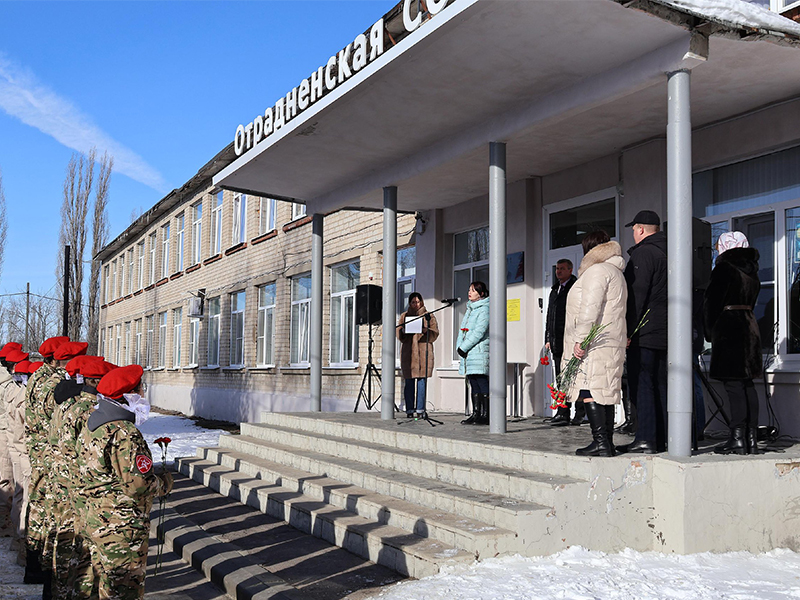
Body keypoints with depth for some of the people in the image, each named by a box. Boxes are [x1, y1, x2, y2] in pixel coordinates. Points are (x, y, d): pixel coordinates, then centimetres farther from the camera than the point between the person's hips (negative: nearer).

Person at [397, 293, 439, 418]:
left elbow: (435, 334, 5)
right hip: (408, 352, 1)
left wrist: (426, 330, -15)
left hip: (423, 352, -1)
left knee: (422, 381, -5)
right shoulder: (404, 316, 17)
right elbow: (399, 336, 11)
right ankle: (409, 410, 3)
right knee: (409, 382, -2)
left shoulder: (429, 316, 13)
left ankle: (420, 410, -1)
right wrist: (403, 331, -11)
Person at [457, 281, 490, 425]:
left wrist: (463, 348, -14)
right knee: (474, 385, 9)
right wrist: (459, 347, 6)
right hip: (468, 354, 9)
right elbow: (463, 330, 21)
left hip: (479, 353, -9)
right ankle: (476, 414, 13)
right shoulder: (470, 309, 21)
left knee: (482, 384, -7)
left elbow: (479, 332, -15)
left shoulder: (484, 309, -7)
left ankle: (485, 415, -6)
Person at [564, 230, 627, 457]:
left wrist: (580, 340, -19)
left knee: (589, 391, -11)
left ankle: (600, 442, -13)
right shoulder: (615, 272, 24)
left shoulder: (597, 271, -8)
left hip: (595, 344, -10)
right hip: (611, 343, 10)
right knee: (604, 392, 10)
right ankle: (607, 442, 12)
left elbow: (590, 308, -18)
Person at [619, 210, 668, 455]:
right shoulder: (669, 253, 16)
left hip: (644, 333, -9)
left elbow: (637, 294, -17)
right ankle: (663, 439, 13)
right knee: (661, 384, 11)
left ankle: (645, 439, -8)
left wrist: (630, 330, -16)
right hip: (665, 333, 9)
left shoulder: (643, 253, -10)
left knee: (641, 384, -6)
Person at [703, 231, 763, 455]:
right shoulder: (751, 271, 15)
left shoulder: (724, 268, -9)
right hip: (749, 326, 8)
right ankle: (751, 439, 12)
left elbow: (712, 302, -11)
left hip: (729, 328, -8)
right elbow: (750, 302, 16)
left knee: (733, 385, -8)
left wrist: (709, 331, -1)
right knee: (747, 385, 10)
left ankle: (737, 439, -9)